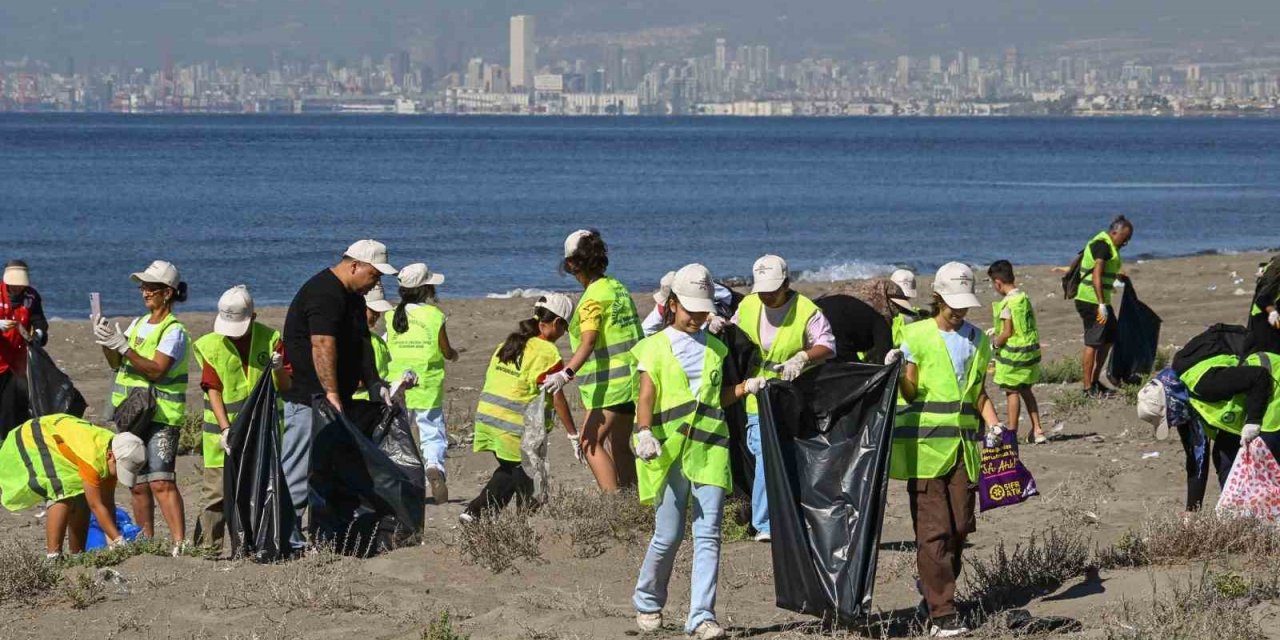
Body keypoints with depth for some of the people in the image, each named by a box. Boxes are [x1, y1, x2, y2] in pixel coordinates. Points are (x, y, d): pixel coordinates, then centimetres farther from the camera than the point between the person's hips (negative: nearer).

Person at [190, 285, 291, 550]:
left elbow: (286, 387, 3)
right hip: (224, 435, -1)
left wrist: (279, 369, -19)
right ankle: (206, 546, 0)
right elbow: (213, 392, -5)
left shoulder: (269, 340, 0)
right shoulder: (211, 346, -2)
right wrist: (225, 430, -16)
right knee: (216, 493, -4)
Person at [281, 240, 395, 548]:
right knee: (298, 471, -9)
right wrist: (331, 393, -29)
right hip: (308, 396, -11)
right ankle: (287, 537, -8)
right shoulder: (324, 293, -18)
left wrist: (374, 384, 8)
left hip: (334, 399, 11)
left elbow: (361, 343, 20)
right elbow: (323, 345, -25)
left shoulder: (353, 297, 17)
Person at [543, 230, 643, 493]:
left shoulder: (594, 297, -15)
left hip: (611, 383, -9)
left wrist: (566, 374, -39)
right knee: (619, 446, 16)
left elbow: (588, 342, -28)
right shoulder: (618, 288, 12)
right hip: (632, 379, 9)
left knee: (591, 443, -11)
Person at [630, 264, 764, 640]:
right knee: (668, 535, 0)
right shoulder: (655, 347, 5)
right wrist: (645, 433, -20)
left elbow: (722, 396, 19)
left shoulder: (716, 349, 17)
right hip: (668, 452, -3)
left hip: (709, 451, 3)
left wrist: (747, 387, 0)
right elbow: (646, 398, -4)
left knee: (708, 536, -7)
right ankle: (647, 603, 23)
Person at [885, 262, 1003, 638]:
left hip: (963, 444, 5)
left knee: (960, 526, 2)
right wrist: (897, 373, -19)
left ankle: (933, 585, 26)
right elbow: (911, 393, -1)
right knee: (933, 530, -9)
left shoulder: (977, 340, 14)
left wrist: (994, 425, 3)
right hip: (927, 444, -5)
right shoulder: (917, 336, 1)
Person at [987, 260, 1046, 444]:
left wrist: (995, 344, -2)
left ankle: (1012, 432, 7)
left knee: (1012, 391, 2)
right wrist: (997, 330, 21)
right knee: (1026, 390, 17)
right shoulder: (1024, 297, 6)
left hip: (1013, 353, -8)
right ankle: (1037, 430, 16)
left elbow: (1008, 333, -19)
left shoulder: (1008, 303, -18)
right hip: (1031, 350, 8)